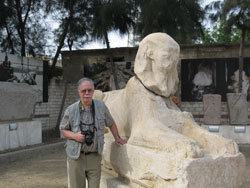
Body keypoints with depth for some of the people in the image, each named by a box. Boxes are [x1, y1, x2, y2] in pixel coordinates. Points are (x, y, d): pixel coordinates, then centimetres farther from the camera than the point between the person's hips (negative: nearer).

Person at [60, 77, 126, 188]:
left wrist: (117, 137, 12)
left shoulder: (101, 106, -2)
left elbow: (110, 123, 15)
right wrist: (74, 136, -11)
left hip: (94, 157, 1)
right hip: (76, 157, -1)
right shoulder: (70, 110, -6)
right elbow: (63, 130, 7)